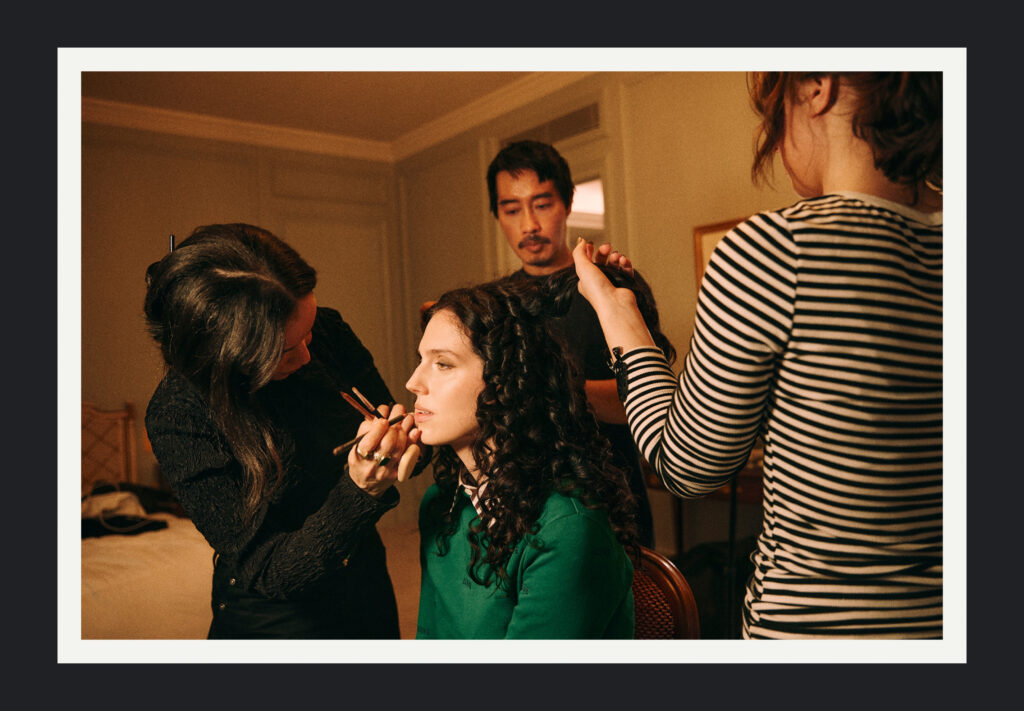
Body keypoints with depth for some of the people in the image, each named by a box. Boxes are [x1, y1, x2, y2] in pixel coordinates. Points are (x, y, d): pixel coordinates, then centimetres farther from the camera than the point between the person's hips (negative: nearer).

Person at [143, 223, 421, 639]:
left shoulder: (326, 333, -16)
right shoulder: (177, 417, -27)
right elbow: (268, 572, -25)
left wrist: (401, 440, -25)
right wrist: (360, 492, -40)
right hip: (272, 623, -5)